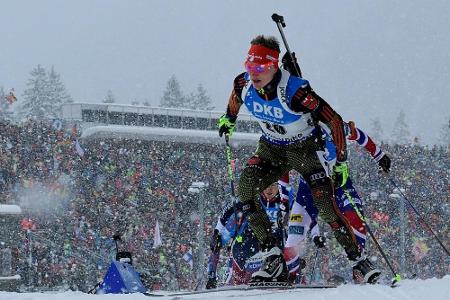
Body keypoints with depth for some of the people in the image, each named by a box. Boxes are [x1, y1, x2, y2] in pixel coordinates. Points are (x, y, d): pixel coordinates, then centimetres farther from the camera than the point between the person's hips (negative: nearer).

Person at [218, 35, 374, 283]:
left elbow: (334, 121, -26)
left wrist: (341, 162, -24)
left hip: (306, 148, -5)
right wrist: (228, 118, 28)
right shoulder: (244, 84, -17)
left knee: (325, 205, -18)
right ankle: (273, 259, -16)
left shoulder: (295, 91, -33)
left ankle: (358, 260, -1)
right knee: (245, 190, -18)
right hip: (271, 148, 5)